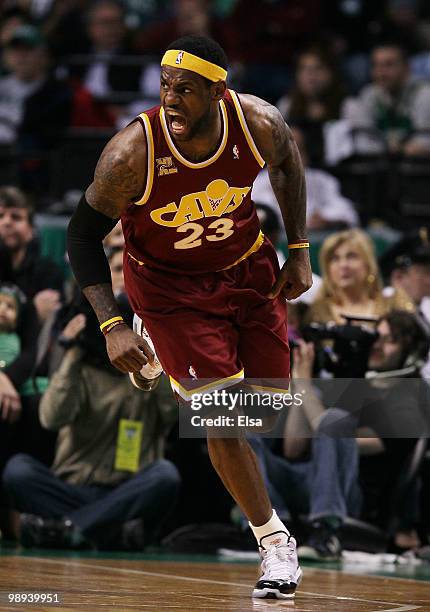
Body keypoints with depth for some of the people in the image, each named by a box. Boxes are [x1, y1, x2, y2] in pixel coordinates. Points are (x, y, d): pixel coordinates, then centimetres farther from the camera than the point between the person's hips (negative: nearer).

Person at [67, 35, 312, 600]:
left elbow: (288, 162, 3)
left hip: (248, 265, 3)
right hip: (171, 285, -3)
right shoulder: (132, 153, -31)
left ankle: (172, 361, 39)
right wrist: (111, 326, -25)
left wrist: (299, 251, 1)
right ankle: (273, 540, 6)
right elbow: (84, 236, -18)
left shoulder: (258, 123, -23)